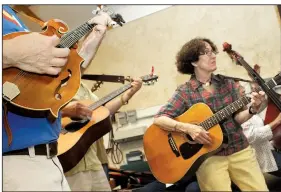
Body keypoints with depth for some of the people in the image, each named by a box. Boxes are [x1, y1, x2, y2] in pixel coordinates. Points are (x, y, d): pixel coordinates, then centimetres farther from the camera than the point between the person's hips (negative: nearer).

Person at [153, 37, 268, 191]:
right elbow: (159, 119, -14)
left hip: (239, 150, 4)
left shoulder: (227, 83, 5)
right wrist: (187, 128, -27)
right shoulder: (184, 92, -7)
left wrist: (252, 109, -18)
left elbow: (237, 118, 1)